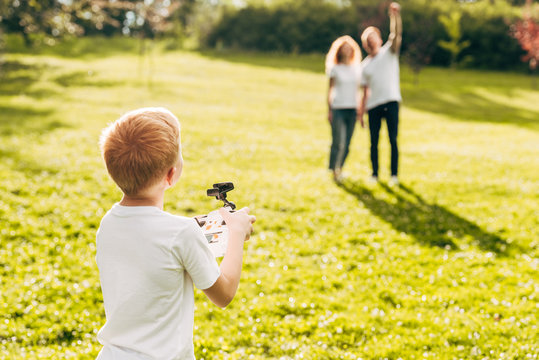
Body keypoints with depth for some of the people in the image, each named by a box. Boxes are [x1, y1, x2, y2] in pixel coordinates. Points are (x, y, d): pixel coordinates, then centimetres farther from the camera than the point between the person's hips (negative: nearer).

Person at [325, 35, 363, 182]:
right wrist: (329, 110, -2)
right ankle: (334, 169, 5)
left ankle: (338, 169, 16)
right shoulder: (335, 69, 3)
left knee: (346, 144, 2)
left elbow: (357, 91, 15)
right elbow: (330, 90, 4)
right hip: (338, 108, -3)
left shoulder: (356, 69, 12)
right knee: (338, 142, -12)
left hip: (352, 109, 4)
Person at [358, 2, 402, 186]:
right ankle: (375, 174, 13)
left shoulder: (389, 52, 6)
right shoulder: (365, 65, 15)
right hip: (373, 105, 3)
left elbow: (396, 34, -12)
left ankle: (394, 174, 0)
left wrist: (395, 16, -29)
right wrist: (361, 112, 10)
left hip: (391, 101, -3)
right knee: (374, 142, 4)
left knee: (393, 139, -5)